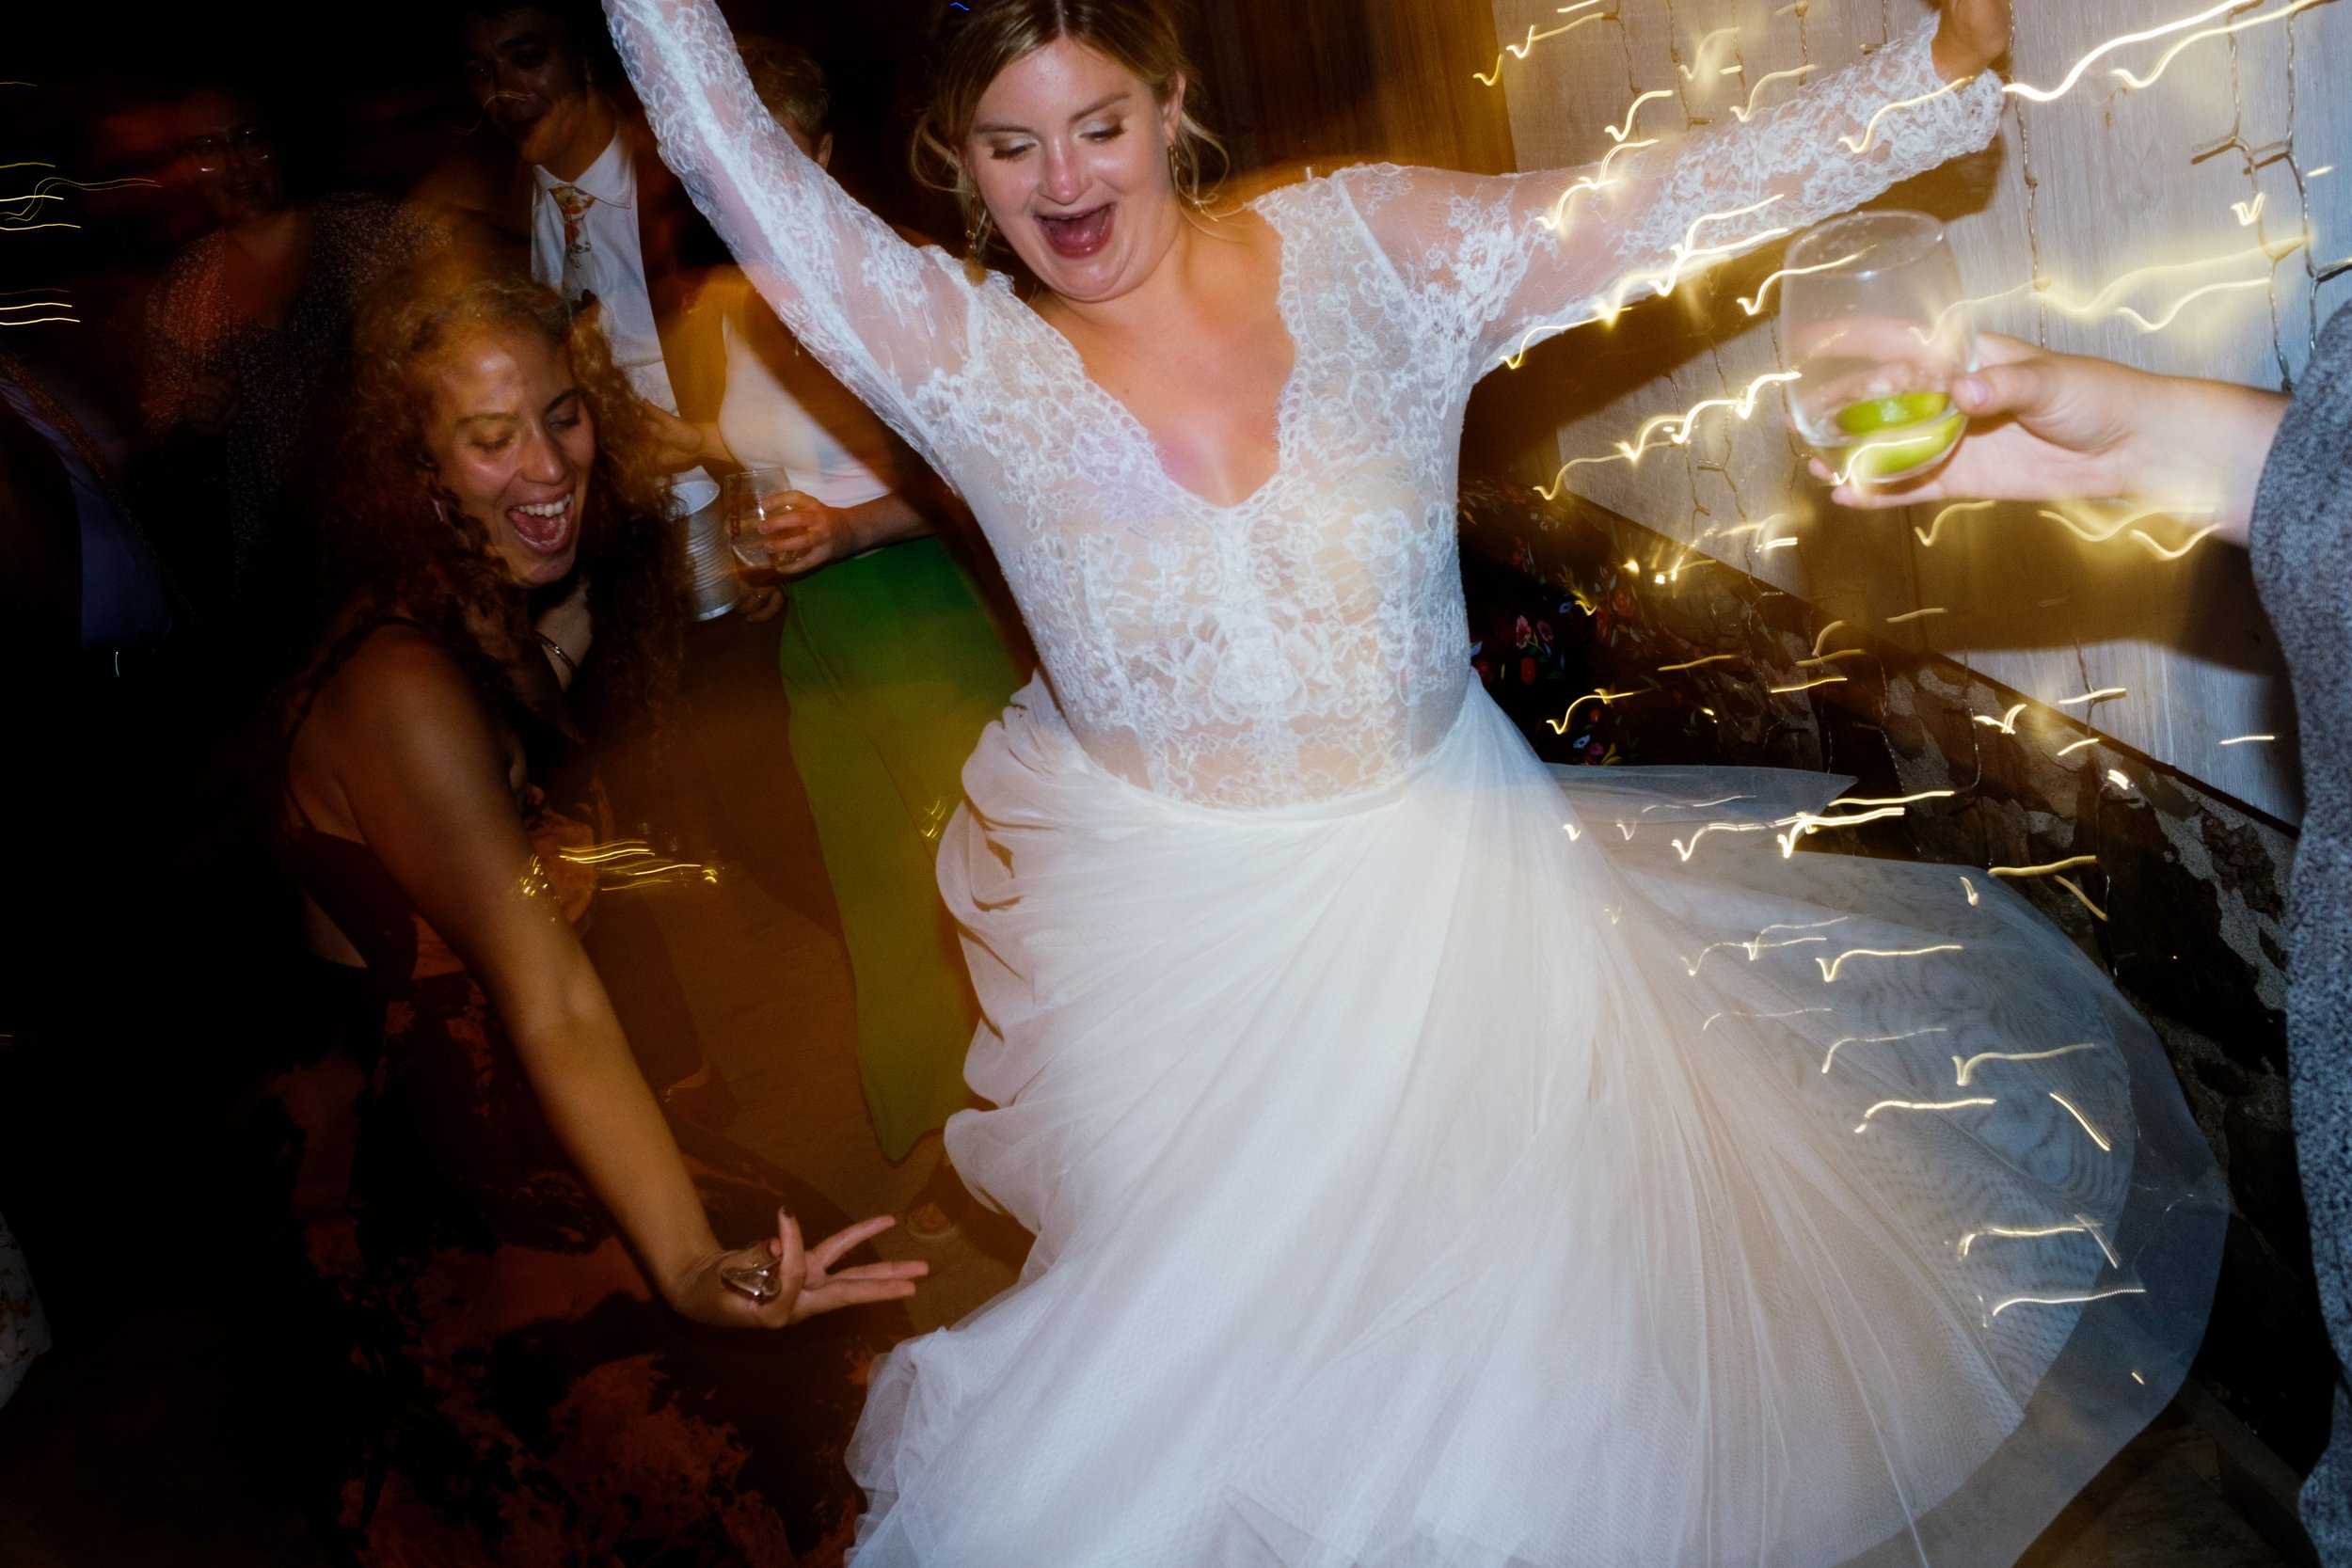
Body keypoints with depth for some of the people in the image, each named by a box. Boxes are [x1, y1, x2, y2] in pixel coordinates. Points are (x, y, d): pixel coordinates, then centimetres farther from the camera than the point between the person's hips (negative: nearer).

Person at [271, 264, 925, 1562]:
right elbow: (554, 1015, -35)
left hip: (506, 1120, 9)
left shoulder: (491, 632, 4)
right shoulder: (404, 690, -25)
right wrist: (689, 1268, -45)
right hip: (423, 1190, -9)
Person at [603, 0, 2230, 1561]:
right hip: (1167, 924, -1)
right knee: (1214, 1333, 12)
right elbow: (727, 147, -10)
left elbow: (1677, 199, -9)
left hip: (1438, 874, 1)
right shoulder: (969, 358, -7)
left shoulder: (1371, 250, -7)